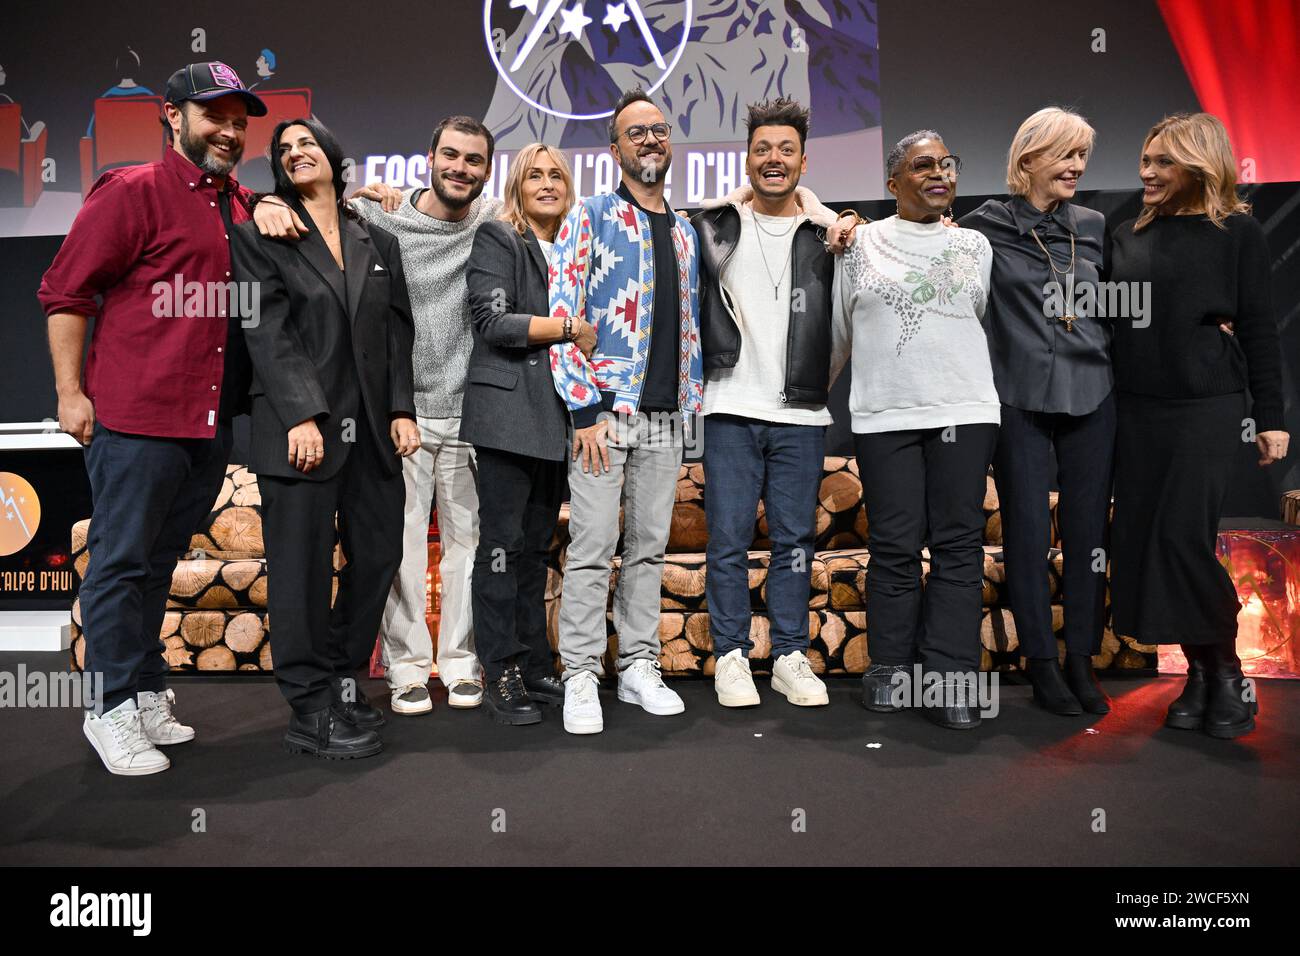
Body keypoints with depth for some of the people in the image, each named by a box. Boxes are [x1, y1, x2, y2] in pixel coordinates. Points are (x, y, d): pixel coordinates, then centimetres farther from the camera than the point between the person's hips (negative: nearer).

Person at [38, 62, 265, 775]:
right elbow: (65, 292, -4)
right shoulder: (132, 193, -3)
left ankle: (147, 696, 26)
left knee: (158, 563, 15)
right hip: (136, 420, -6)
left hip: (212, 424, 6)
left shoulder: (243, 208, 16)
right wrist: (70, 391, -8)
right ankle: (113, 709, 14)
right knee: (122, 562, 2)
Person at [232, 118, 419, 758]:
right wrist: (303, 415, -16)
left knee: (378, 555, 6)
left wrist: (402, 409, 1)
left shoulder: (378, 243, 18)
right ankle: (312, 712, 9)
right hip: (299, 427, -4)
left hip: (371, 430, 5)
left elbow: (398, 331, 13)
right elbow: (267, 332, -5)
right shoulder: (260, 236, 6)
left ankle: (342, 682, 23)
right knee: (302, 567, -1)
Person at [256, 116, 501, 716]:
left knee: (467, 537, 8)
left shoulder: (494, 222, 3)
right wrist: (270, 206, -20)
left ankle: (461, 661, 23)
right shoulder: (379, 215, -1)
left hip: (467, 413, 2)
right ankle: (407, 666, 17)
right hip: (399, 410, -1)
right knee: (401, 539, 3)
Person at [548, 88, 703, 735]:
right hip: (604, 406, -5)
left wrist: (690, 407, 13)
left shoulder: (685, 233, 19)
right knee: (592, 547, -5)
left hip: (666, 415, 5)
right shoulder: (591, 216, 1)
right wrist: (586, 409, -14)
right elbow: (562, 315, -8)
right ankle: (580, 679, 6)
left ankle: (639, 668, 20)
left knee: (650, 547, 9)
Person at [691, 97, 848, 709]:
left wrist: (818, 383, 8)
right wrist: (712, 374, 9)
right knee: (728, 538, 0)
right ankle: (731, 656, 12)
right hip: (731, 408, 0)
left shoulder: (829, 234, 8)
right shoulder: (715, 229, 8)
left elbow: (846, 322, 12)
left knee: (795, 539, 6)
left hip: (801, 414, 1)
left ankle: (791, 656, 17)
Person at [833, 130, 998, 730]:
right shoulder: (862, 243, 9)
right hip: (883, 414, -2)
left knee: (958, 544, -1)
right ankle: (889, 669, 12)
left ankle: (950, 679, 5)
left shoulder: (975, 246, 14)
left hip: (964, 411, 2)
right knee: (894, 546, 0)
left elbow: (983, 322, 21)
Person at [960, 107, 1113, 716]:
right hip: (1020, 399, -3)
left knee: (1088, 531, 6)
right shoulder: (989, 225, 0)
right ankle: (1042, 663, 16)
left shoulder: (1092, 227, 11)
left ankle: (1081, 659, 19)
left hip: (1091, 395, 4)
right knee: (1028, 533, 3)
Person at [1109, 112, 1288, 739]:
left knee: (1185, 539, -12)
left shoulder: (1237, 233, 1)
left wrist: (1270, 417, -2)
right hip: (1137, 410, 5)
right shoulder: (1127, 236, 12)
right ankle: (1198, 671, 16)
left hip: (1207, 408, -4)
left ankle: (1228, 675, 8)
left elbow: (1258, 328, 0)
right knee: (1143, 540, 1)